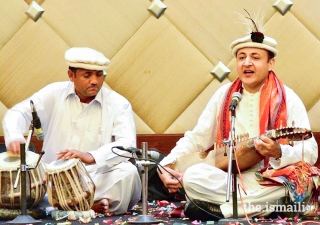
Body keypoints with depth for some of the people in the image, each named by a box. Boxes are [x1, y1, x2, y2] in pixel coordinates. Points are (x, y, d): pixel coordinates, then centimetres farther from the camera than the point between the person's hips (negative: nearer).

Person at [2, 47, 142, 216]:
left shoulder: (118, 104, -4)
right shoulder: (54, 94, 1)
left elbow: (127, 144, -18)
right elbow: (18, 113, -5)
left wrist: (91, 157, -37)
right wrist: (14, 137, -31)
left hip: (97, 178, -3)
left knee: (128, 172, -31)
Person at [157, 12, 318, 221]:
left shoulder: (287, 99, -3)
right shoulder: (224, 94, 8)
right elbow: (196, 139, 11)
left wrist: (279, 152, -30)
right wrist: (168, 163, -7)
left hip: (269, 180, -2)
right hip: (227, 176, 2)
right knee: (192, 176, -27)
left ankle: (218, 209, -25)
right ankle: (260, 204, -23)